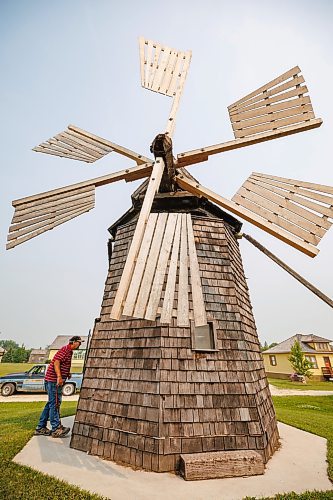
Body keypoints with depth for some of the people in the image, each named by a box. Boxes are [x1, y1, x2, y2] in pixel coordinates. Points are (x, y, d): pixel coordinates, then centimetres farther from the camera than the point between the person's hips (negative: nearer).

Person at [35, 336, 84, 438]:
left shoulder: (70, 351, 15)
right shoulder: (65, 349, -17)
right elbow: (56, 362, -26)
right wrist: (59, 377, -31)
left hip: (57, 381, 10)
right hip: (53, 380, -10)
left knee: (51, 404, 16)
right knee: (54, 404, -4)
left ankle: (40, 428, 26)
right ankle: (56, 429, 3)